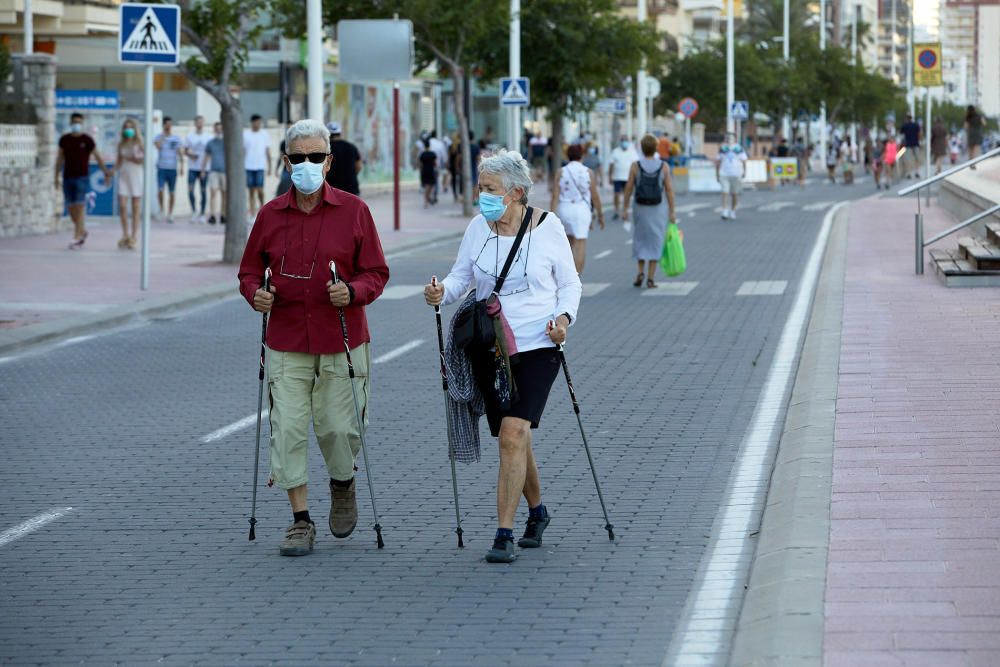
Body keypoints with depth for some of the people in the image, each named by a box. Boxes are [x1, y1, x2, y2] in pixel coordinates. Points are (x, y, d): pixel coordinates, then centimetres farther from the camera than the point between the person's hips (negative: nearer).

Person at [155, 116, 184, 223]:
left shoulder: (176, 139, 9)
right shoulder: (159, 137, 2)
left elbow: (180, 153, 10)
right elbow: (158, 146, -18)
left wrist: (182, 166, 0)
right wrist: (163, 135, -15)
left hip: (173, 168, 2)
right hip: (161, 168, -2)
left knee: (172, 192, 3)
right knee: (160, 190, -16)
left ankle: (170, 214, 12)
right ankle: (161, 208, 7)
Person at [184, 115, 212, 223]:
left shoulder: (209, 137, 4)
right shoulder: (189, 137, 7)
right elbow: (185, 151, 10)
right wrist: (190, 155, -9)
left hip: (204, 168, -1)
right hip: (192, 168, 1)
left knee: (203, 191, 2)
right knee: (190, 190, -10)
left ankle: (202, 214, 11)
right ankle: (194, 210, 8)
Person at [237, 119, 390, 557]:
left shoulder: (353, 211, 0)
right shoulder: (271, 215, 6)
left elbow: (376, 273, 2)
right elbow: (250, 271, 12)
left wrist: (353, 292, -18)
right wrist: (256, 295, -10)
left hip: (341, 342, -1)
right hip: (286, 343, 2)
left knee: (338, 427, -1)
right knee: (288, 430, -5)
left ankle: (343, 486, 32)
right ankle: (300, 521, 4)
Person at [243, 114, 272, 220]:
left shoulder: (265, 135, 6)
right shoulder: (245, 134, 4)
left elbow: (268, 151, 10)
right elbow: (243, 151, 6)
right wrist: (241, 166, 1)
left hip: (260, 166, -1)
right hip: (248, 166, 1)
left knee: (259, 189, -12)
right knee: (251, 190, 3)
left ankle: (261, 206, 10)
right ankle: (252, 214, 7)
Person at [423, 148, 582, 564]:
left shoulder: (547, 227, -4)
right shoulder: (478, 227, 4)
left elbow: (570, 283, 5)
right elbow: (461, 277, 7)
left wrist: (564, 317, -12)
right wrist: (442, 293, -15)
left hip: (537, 347, -4)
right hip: (488, 347, 4)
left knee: (512, 435, -18)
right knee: (514, 439, 14)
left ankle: (504, 535, -17)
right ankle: (536, 512, 38)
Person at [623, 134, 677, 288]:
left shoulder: (635, 166, -8)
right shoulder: (663, 167, -7)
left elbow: (628, 188, -7)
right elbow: (669, 190, -7)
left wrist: (625, 209, 2)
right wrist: (672, 212, -3)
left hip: (640, 207, 0)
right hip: (657, 208, 0)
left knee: (640, 239, 18)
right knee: (655, 242, 5)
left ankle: (641, 272, 5)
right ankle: (650, 279, 1)